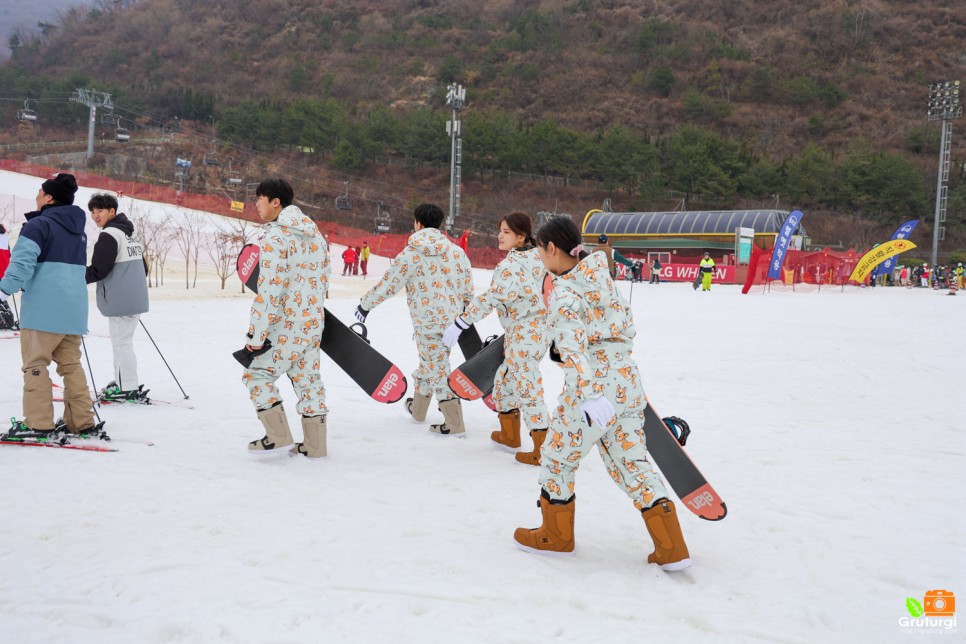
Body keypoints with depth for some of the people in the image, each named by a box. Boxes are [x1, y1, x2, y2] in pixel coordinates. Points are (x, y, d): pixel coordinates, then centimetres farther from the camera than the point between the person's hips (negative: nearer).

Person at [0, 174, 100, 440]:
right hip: (74, 309, 8)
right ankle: (83, 422, 12)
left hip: (44, 308, -8)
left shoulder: (39, 225, -8)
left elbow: (22, 263, -18)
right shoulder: (78, 229, 17)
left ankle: (39, 425, -1)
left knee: (35, 365, -1)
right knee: (71, 364, 12)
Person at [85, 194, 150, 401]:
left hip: (120, 301, -9)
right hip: (135, 299, 9)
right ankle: (121, 384, 25)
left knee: (121, 343, -4)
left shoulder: (109, 235, -12)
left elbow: (98, 270, -18)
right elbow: (143, 268, 22)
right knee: (123, 341, 17)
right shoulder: (130, 234, 17)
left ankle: (129, 390, -1)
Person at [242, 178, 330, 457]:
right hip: (314, 321, 8)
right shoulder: (314, 231, 10)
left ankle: (279, 437, 1)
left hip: (287, 324, -8)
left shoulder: (275, 237, -16)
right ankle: (315, 445, 18)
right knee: (307, 378, 13)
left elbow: (269, 291, -20)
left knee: (257, 373, 5)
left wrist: (256, 335, -16)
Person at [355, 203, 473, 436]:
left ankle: (455, 424, 1)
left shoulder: (410, 254, -8)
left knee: (436, 367, 1)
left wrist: (365, 305, 7)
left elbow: (388, 285, -6)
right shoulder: (456, 251, 3)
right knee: (432, 362, 21)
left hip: (427, 320, -5)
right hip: (453, 318, 5)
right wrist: (464, 308, 27)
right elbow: (467, 285, 9)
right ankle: (417, 408, 38)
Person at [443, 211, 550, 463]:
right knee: (505, 379, 22)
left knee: (527, 389, -3)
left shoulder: (511, 265, -21)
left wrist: (460, 323, -27)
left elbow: (491, 298, -29)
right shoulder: (537, 256, 6)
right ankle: (510, 436, 35)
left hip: (524, 336, -10)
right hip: (538, 328, 10)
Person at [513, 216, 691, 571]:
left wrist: (590, 396, -36)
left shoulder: (563, 293, -13)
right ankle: (672, 549, 12)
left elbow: (573, 347, -26)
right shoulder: (602, 276, 10)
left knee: (557, 458, 12)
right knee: (632, 463, 14)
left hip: (592, 387, -8)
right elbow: (626, 326, 18)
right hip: (628, 382, 8)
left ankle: (556, 536, 28)